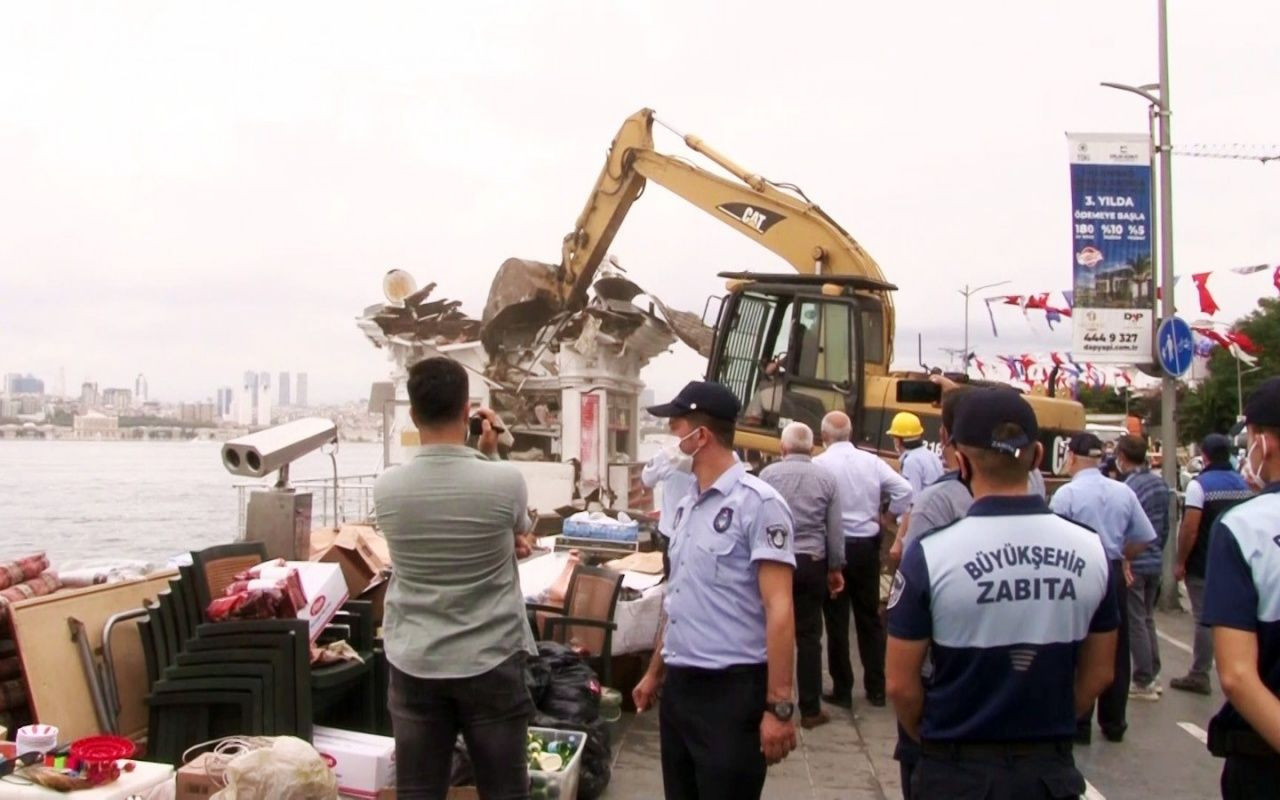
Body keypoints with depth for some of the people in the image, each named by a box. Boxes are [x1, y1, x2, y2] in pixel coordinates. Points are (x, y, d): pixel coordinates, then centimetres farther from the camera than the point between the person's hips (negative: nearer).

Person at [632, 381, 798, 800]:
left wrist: (778, 706, -20)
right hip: (679, 686, 8)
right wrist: (655, 672, 21)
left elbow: (779, 610, -16)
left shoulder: (758, 503, -13)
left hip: (731, 690, -7)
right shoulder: (687, 506, 11)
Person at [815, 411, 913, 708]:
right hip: (867, 546, 4)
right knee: (870, 617, 13)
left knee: (837, 620, 6)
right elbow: (905, 490, -3)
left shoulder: (818, 464, -12)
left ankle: (842, 690, 11)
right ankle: (876, 688, 19)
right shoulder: (872, 461, 0)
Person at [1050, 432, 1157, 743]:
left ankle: (1079, 725, 9)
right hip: (1114, 575, 4)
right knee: (1115, 650, 14)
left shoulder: (1067, 494, -14)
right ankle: (1113, 723, 23)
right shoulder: (1124, 492, 0)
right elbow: (1145, 538, 5)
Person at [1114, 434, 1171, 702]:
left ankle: (1144, 682, 8)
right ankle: (1153, 674, 26)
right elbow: (1165, 525, 13)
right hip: (1155, 562, 8)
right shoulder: (1160, 484, 5)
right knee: (1148, 618, 19)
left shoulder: (1128, 488, -21)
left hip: (1133, 564, -8)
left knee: (1135, 623, 2)